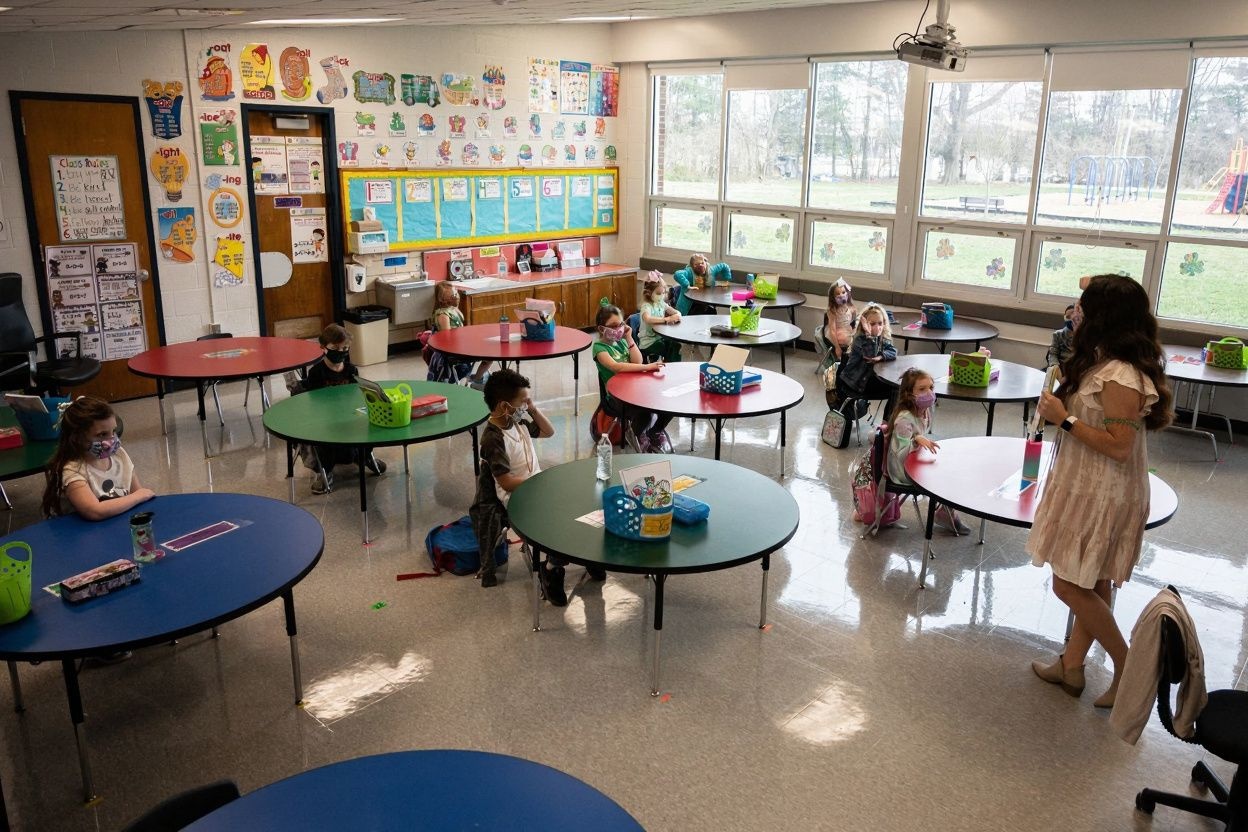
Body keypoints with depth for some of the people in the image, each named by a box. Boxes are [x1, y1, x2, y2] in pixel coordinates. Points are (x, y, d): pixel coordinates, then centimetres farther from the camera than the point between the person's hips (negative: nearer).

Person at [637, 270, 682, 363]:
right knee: (670, 349, -21)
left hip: (660, 338, 7)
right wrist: (667, 319, -40)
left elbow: (677, 312, 6)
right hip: (647, 343, -7)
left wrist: (677, 316, -19)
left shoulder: (661, 303, 7)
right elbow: (647, 319, -38)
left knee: (676, 345, -14)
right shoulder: (646, 306, -16)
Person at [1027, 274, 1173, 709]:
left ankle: (1128, 668, 15)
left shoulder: (1120, 378, -25)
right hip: (1090, 489, 10)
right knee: (1091, 584, 17)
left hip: (1103, 496, -10)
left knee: (1070, 584, 0)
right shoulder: (1107, 363, 5)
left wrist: (1064, 418, -21)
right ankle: (1071, 665, 29)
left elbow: (1118, 446, -26)